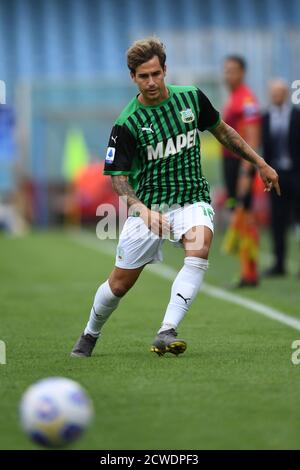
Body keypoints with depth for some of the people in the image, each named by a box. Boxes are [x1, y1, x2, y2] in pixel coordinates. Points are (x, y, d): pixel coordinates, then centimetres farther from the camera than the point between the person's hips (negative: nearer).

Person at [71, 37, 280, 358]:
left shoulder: (191, 98, -2)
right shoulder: (127, 123, -11)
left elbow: (222, 131, 16)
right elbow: (118, 176, -10)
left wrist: (260, 163, 19)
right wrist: (142, 209, -28)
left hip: (192, 198, 1)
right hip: (148, 204, -1)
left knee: (199, 250, -31)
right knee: (120, 283, 3)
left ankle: (166, 333, -35)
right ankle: (90, 335, 33)